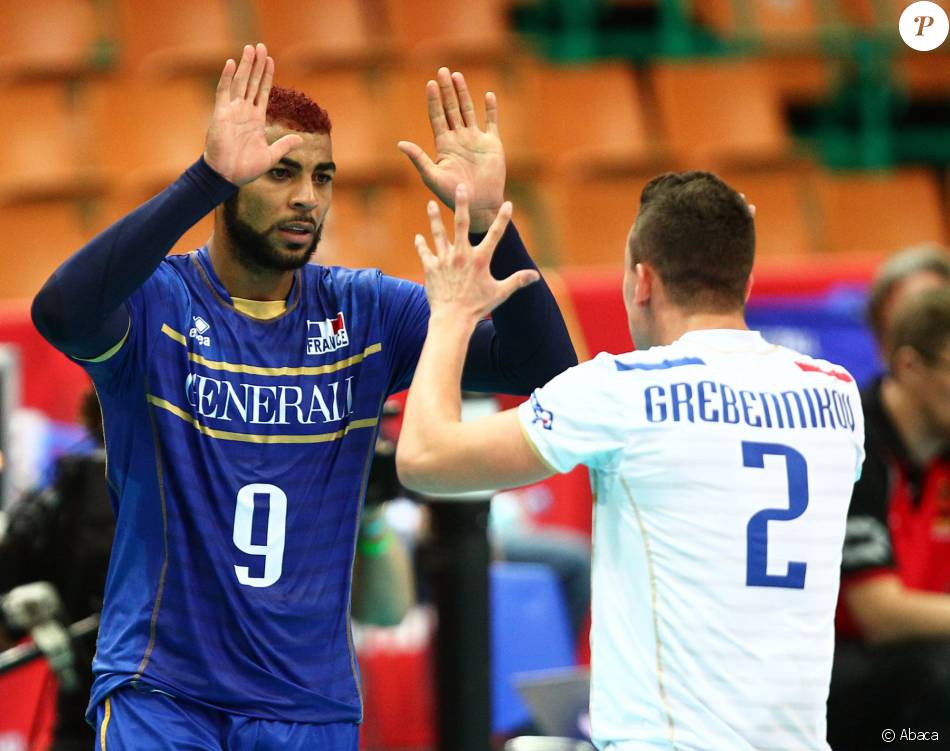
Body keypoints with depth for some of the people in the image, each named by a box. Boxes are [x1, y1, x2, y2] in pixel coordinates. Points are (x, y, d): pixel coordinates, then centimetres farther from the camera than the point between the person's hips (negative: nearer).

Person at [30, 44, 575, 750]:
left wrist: (486, 217, -20)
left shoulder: (366, 312, 4)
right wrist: (206, 179, -37)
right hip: (161, 690, -4)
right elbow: (62, 313, -31)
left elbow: (543, 365, -4)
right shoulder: (156, 300, -7)